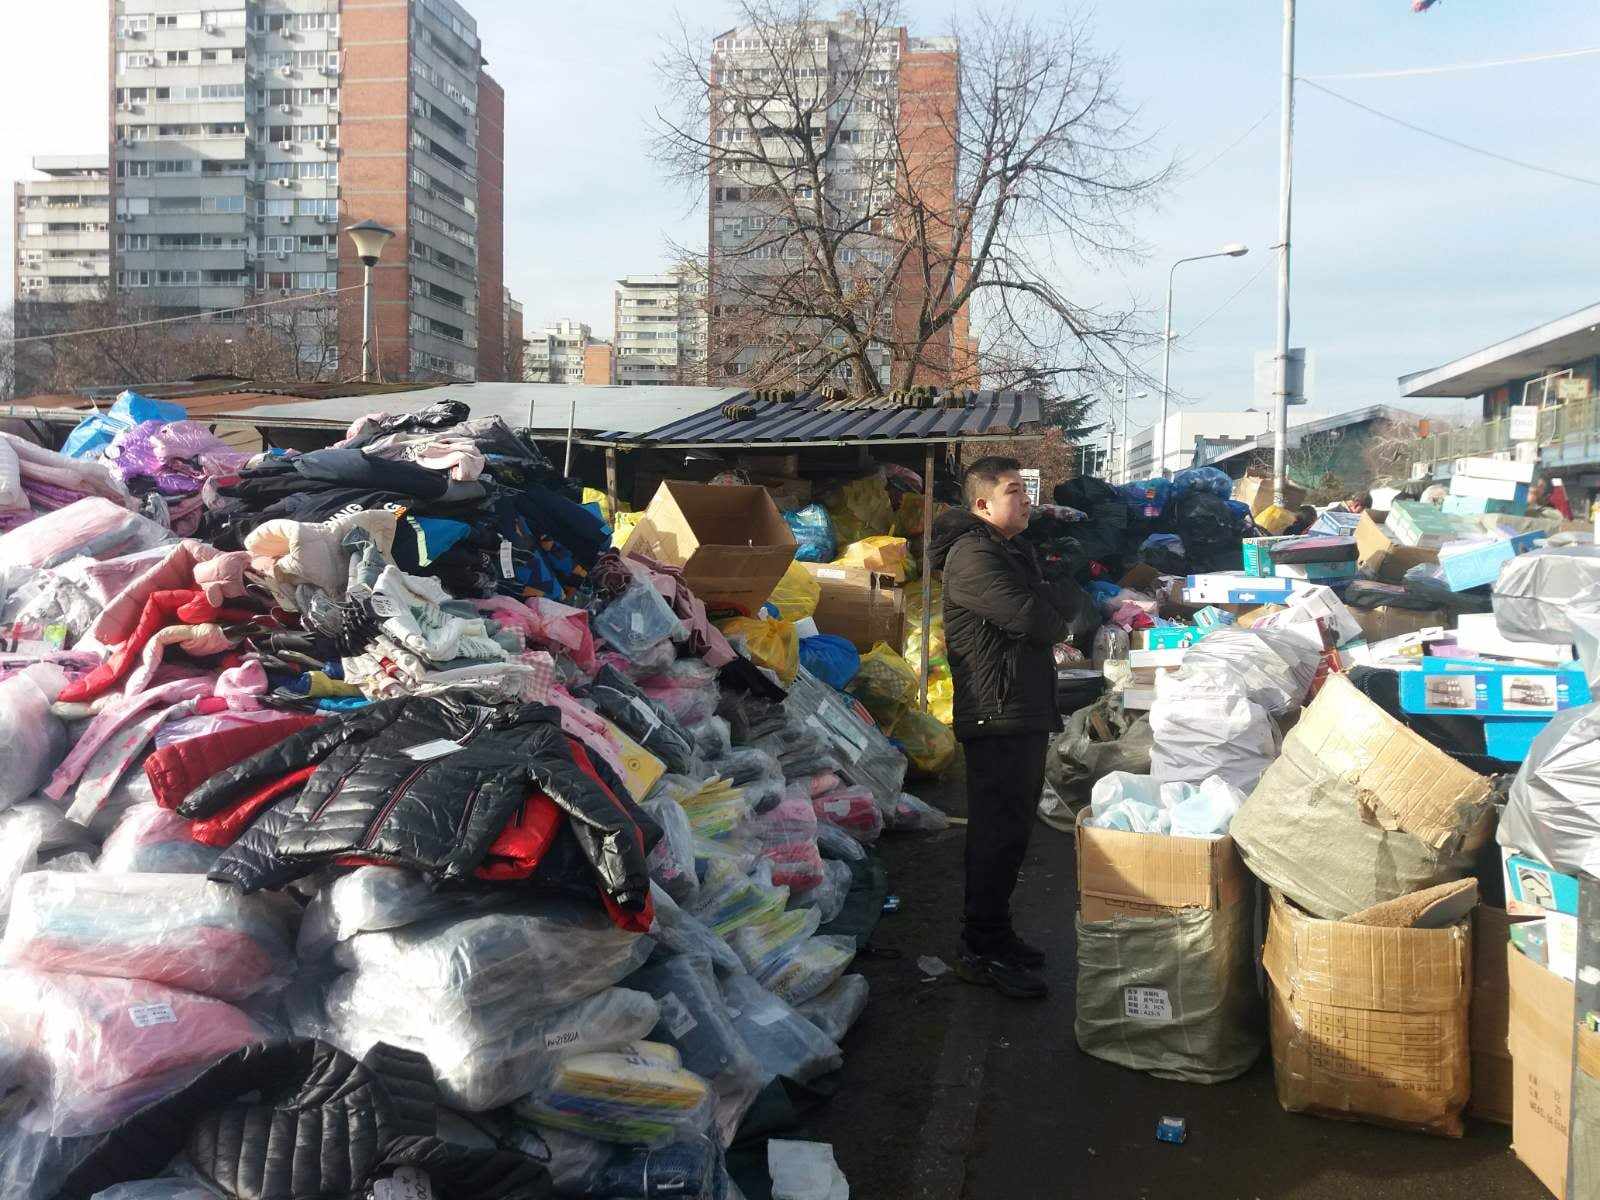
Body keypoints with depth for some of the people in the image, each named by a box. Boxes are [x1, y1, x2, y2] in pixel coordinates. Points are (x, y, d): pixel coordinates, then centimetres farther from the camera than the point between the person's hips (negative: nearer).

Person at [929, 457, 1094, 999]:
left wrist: (1060, 604, -6)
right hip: (997, 715, -10)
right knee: (998, 832, -6)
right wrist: (1062, 619, -3)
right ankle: (981, 951, 3)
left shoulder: (1015, 550, 20)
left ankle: (995, 934, 27)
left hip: (1026, 712, 10)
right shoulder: (973, 555, -15)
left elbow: (1072, 609, 17)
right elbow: (1031, 618, -24)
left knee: (1011, 829, 16)